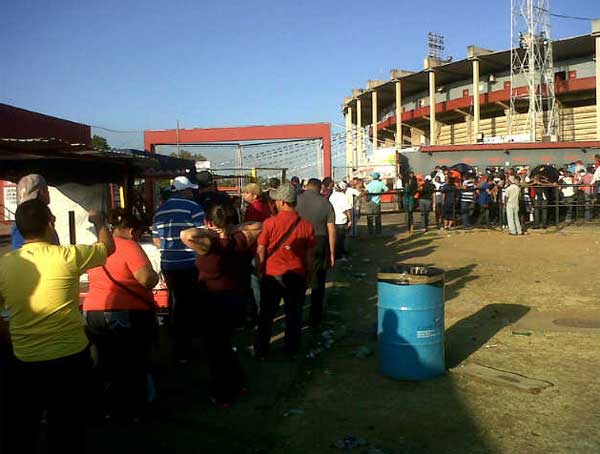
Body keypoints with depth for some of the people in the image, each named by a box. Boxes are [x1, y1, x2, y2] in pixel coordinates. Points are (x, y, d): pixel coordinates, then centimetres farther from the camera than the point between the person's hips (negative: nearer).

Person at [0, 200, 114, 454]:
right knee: (67, 432, 13)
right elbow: (108, 247, 4)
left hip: (26, 362, 3)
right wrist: (99, 221, 23)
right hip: (70, 358, -2)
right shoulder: (68, 256, -14)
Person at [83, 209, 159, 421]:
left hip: (93, 313, 6)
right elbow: (147, 279, -25)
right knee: (135, 366, 10)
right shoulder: (129, 247, -14)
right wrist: (156, 276, -4)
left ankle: (110, 408, 29)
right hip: (129, 316, -6)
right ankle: (135, 410, 21)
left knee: (108, 365, 18)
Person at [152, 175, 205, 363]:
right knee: (187, 305, 3)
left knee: (175, 302, 20)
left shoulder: (161, 210, 9)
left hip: (168, 264, 6)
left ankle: (176, 341, 35)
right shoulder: (193, 207, -10)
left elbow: (156, 240, 13)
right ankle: (183, 352, 8)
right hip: (190, 264, -6)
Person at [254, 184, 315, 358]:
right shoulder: (306, 225, -7)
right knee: (294, 314, 16)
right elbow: (309, 254, 1)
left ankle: (261, 350, 23)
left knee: (266, 314, 14)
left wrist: (260, 269, 7)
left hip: (272, 274, -1)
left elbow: (260, 250, -8)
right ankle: (292, 348, 26)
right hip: (297, 276, 2)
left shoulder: (270, 222, -14)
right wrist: (308, 272, 15)